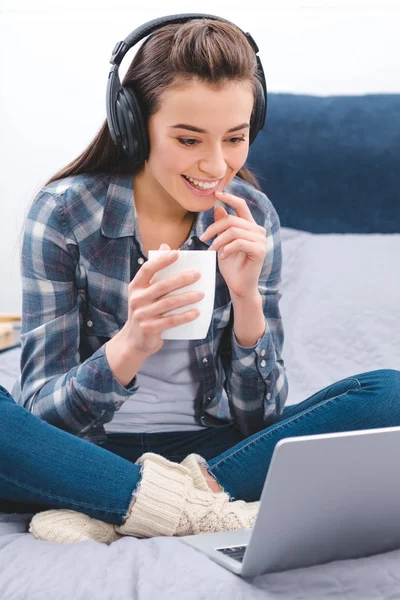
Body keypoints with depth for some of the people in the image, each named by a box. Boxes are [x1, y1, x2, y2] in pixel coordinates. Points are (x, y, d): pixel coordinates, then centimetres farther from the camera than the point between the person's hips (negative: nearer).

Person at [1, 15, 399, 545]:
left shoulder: (252, 217, -4)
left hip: (210, 448, 3)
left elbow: (260, 417, -4)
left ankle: (106, 514, -22)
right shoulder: (64, 212, -11)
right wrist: (130, 347, -34)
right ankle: (208, 509, -22)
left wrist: (246, 296, -20)